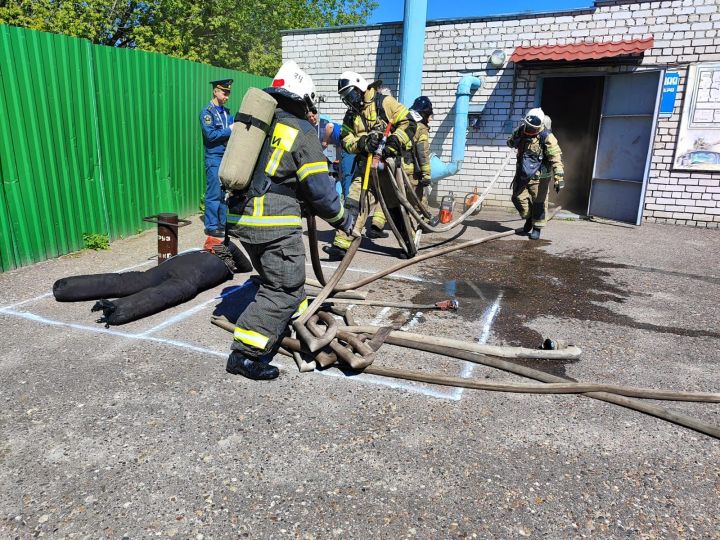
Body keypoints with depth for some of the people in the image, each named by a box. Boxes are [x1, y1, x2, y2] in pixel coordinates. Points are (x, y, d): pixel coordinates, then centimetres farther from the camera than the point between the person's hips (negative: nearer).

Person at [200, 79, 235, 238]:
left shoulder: (226, 111, 14)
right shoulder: (207, 112, -7)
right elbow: (210, 135, -17)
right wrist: (229, 130, -13)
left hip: (227, 156, 7)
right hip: (214, 157, -7)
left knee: (225, 192, 11)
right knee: (214, 193, -5)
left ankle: (223, 223, 20)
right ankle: (211, 226, 2)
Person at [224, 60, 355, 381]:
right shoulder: (302, 132, -5)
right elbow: (319, 188, -7)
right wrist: (343, 220, 5)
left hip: (241, 217, 8)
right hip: (275, 224, -8)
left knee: (282, 279, 23)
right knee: (283, 290, -1)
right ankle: (244, 354, -2)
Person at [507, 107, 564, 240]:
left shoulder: (546, 137, -18)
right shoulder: (520, 130, -1)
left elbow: (556, 158, -22)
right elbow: (510, 141, 20)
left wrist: (559, 178, -30)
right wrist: (512, 142, -6)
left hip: (539, 176, -5)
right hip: (522, 173, 5)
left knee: (538, 202, 1)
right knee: (518, 198, 8)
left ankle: (537, 228, 17)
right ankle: (529, 217, 34)